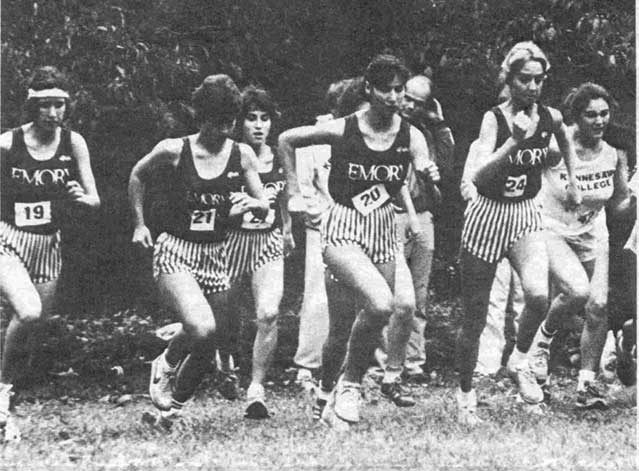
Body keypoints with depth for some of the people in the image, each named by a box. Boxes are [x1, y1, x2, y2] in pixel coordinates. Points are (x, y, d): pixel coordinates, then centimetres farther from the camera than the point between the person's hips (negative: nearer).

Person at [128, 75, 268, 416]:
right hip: (175, 251, -4)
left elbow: (265, 207, 5)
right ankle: (166, 365, 4)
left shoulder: (242, 155, -1)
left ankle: (175, 404, 27)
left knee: (210, 344, 5)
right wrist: (139, 224, 10)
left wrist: (252, 203, -18)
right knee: (201, 328, -27)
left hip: (215, 256, 4)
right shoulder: (174, 150, -8)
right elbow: (137, 176, 11)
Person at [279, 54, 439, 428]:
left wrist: (430, 178, -30)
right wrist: (294, 187, 5)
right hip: (344, 230, -4)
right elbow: (286, 140, 6)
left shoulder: (411, 137, -1)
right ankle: (349, 386, -7)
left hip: (385, 231, 5)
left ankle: (330, 398, 16)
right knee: (381, 304, -25)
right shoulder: (343, 130, -8)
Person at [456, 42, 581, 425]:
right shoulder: (495, 119, -15)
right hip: (488, 215, -3)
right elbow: (478, 177, -28)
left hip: (526, 217, 3)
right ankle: (466, 395, 23)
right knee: (475, 318, 4)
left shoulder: (550, 118, -3)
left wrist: (573, 181, 21)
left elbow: (566, 141, 24)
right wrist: (514, 140, -35)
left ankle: (521, 361, 2)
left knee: (538, 295, -25)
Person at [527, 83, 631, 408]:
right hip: (552, 231, -4)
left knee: (598, 306, -7)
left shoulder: (612, 155, -5)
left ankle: (587, 383, 5)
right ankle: (542, 340, 3)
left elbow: (618, 205, 7)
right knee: (578, 290, -27)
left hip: (592, 235, 4)